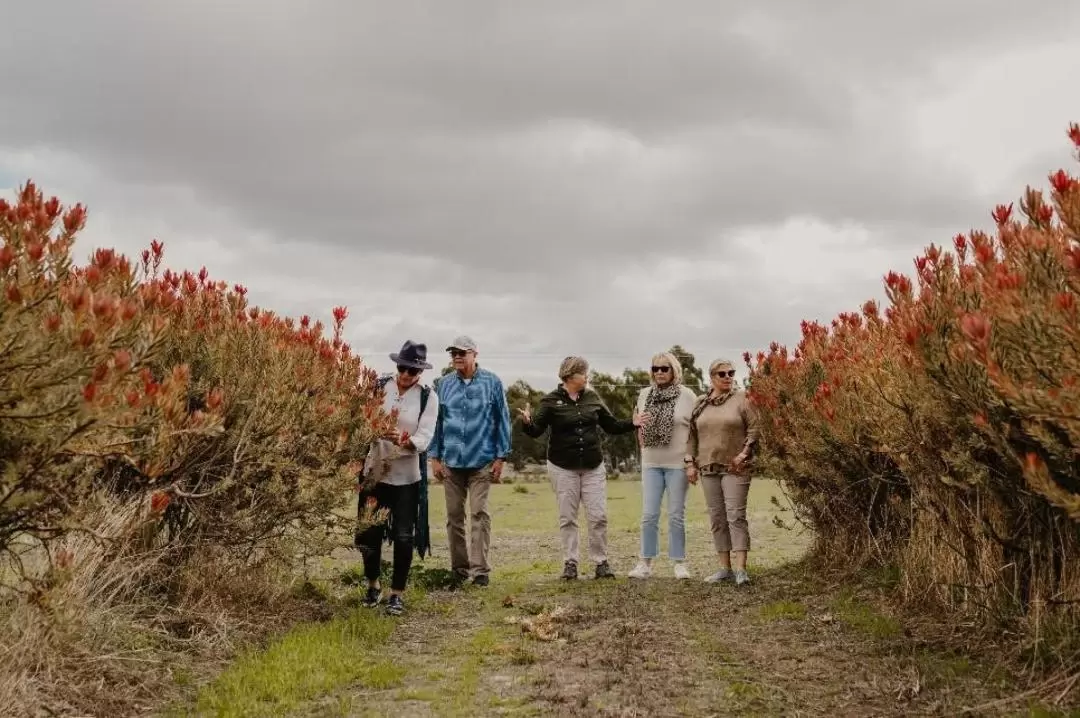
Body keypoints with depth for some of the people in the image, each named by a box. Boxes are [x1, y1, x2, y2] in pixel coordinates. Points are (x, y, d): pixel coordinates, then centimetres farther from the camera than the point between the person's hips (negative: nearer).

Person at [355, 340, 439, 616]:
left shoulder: (428, 397, -4)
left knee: (403, 536, 0)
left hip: (406, 475, -1)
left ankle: (397, 593, 15)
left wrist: (405, 441, -31)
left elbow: (425, 438, -12)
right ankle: (373, 585, 31)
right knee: (369, 531, 9)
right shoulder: (380, 387, -1)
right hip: (375, 470, 2)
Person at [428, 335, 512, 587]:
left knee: (479, 514, -7)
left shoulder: (491, 383, 0)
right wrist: (435, 457, 5)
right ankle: (459, 568, 18)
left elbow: (502, 421, 2)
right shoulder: (443, 384, 7)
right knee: (454, 516, 8)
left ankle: (481, 570, -3)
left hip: (482, 460, -3)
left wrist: (501, 457, -1)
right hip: (451, 461, 3)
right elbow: (436, 422, 11)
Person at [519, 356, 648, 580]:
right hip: (563, 467, -3)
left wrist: (632, 423, 0)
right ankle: (570, 563, 11)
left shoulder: (592, 398, 7)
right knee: (567, 517, 3)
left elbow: (611, 425, 14)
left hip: (593, 466, 3)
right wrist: (527, 422, -30)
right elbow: (537, 430, -9)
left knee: (598, 516, -1)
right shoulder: (551, 401, -3)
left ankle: (601, 562, 9)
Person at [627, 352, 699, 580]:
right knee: (649, 514, 3)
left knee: (676, 515, 1)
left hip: (677, 463, -3)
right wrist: (645, 449, 11)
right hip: (651, 463, 3)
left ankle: (680, 563, 11)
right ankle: (645, 563, 9)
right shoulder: (645, 395, 7)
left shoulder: (687, 395, -6)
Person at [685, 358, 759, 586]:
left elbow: (754, 428, -5)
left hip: (735, 468, -5)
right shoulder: (701, 403, 12)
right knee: (717, 518, 8)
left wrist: (744, 453, -14)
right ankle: (724, 567, 15)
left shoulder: (742, 398, -1)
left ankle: (740, 569, -9)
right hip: (708, 468, 5)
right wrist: (690, 462, 7)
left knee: (736, 515, -10)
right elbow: (692, 434, 13)